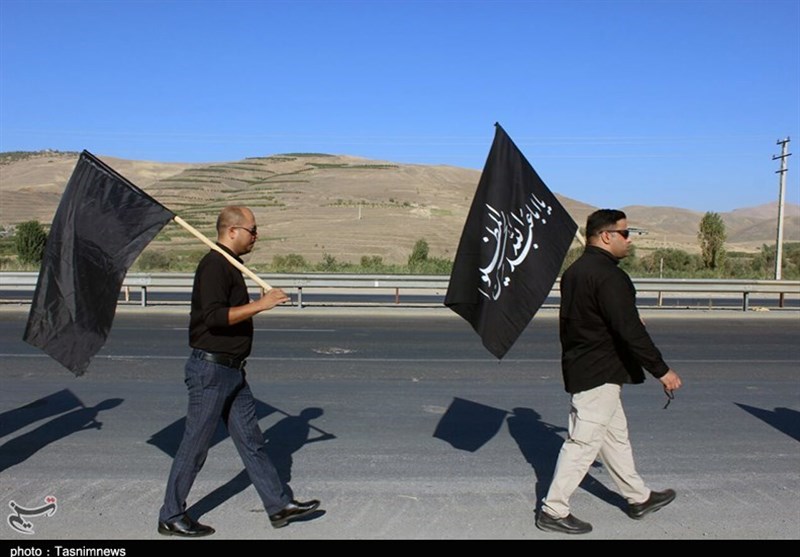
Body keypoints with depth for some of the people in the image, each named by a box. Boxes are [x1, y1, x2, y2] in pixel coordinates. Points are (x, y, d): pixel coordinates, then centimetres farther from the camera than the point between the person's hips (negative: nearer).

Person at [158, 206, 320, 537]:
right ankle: (171, 518, 20)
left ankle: (279, 505, 21)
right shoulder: (214, 265, -16)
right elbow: (214, 316, -27)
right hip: (211, 369, -10)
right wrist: (260, 305, -24)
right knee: (194, 447, 4)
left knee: (251, 441, 13)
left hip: (232, 371, 10)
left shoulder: (229, 265, 14)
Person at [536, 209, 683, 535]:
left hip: (579, 368, 10)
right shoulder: (608, 276, -20)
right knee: (584, 442, -2)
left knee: (615, 435, 20)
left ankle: (639, 498, 36)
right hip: (598, 374, -10)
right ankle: (553, 511, 7)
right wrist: (662, 371, -17)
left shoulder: (574, 271, 11)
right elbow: (630, 331, -23)